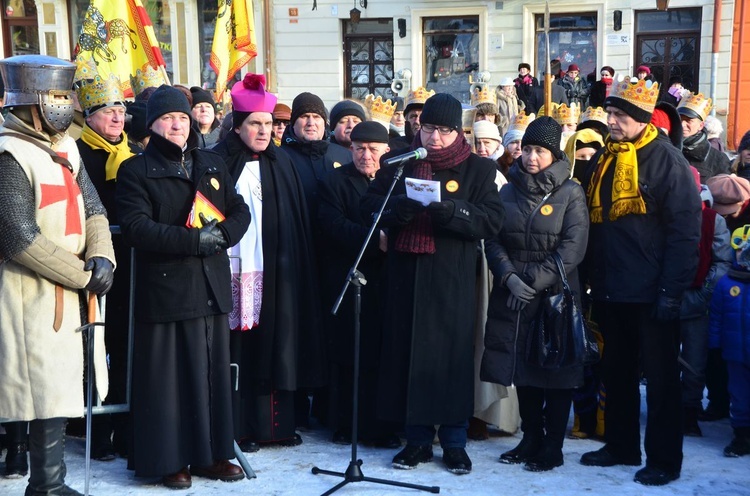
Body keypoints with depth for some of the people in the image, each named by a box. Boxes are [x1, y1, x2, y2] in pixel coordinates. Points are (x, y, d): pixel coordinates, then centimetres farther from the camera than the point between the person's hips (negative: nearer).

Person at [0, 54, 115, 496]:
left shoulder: (64, 148, 11)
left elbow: (92, 208, 11)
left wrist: (102, 258, -8)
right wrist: (83, 276, -16)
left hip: (73, 288, 8)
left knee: (60, 388, 13)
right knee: (51, 391, -2)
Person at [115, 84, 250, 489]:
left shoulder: (211, 164, 16)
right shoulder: (136, 170, 0)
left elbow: (240, 210, 13)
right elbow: (135, 227, -13)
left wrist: (223, 234, -10)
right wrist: (194, 239, -19)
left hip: (212, 286, 5)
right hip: (165, 287, -5)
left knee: (213, 371, 8)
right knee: (170, 374, 0)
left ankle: (211, 452, 19)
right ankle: (169, 460, 10)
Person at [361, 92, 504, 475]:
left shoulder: (477, 168, 4)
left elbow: (493, 219, -5)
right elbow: (370, 205, 6)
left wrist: (454, 211, -22)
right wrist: (397, 206, -15)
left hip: (452, 277, -2)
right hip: (406, 273, 2)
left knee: (452, 353, 0)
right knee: (408, 351, 3)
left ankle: (454, 442, 13)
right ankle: (417, 439, 16)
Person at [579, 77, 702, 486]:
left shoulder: (666, 159, -10)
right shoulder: (603, 159, 9)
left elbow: (685, 229, -13)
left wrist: (672, 290, -17)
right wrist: (589, 278, 10)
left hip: (651, 293, -6)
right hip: (610, 291, 7)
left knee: (660, 377, 4)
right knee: (616, 372, 16)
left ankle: (664, 459, 14)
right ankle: (621, 445, 29)